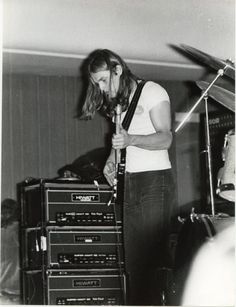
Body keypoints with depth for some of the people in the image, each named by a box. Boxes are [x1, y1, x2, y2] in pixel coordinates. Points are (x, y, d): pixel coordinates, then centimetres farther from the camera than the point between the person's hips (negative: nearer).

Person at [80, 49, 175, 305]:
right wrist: (111, 160, 3)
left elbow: (165, 139, -14)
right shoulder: (119, 101, 17)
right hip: (130, 183, 7)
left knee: (151, 258, -11)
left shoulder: (152, 91, -5)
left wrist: (130, 139, -29)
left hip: (155, 180, -7)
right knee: (132, 261, 2)